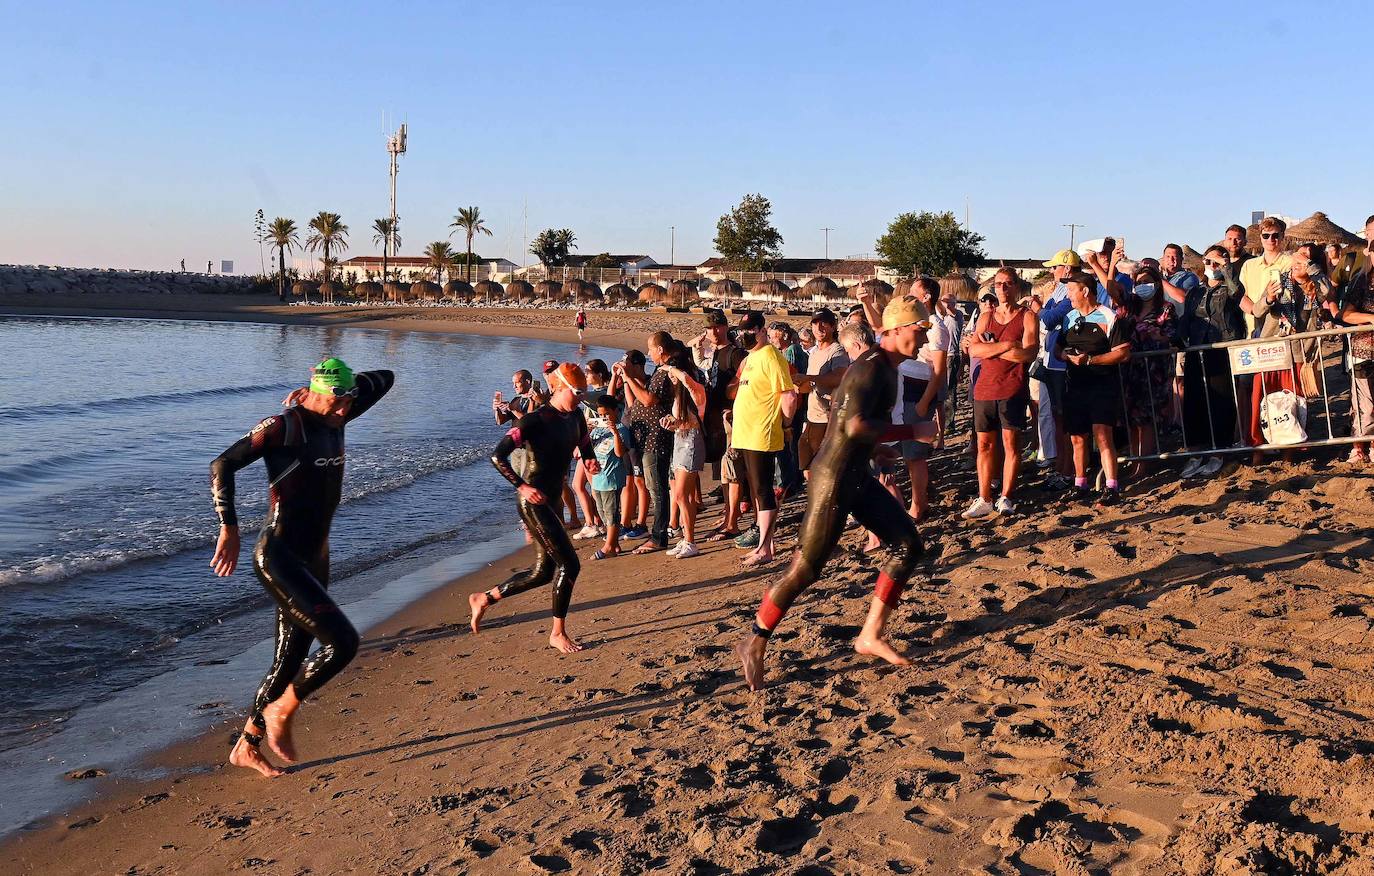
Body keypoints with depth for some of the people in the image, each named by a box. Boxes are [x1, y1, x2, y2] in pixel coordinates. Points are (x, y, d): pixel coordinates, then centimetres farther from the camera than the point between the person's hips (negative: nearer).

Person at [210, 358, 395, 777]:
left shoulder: (335, 420, 7)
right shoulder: (283, 427, -14)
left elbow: (383, 379, 19)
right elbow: (222, 465, -15)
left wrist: (342, 386, 8)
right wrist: (229, 527, -17)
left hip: (314, 558, 9)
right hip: (279, 557, -8)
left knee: (291, 660, 14)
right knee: (343, 641, -19)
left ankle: (247, 746, 30)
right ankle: (281, 710, 4)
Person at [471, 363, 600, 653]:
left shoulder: (575, 417, 8)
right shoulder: (536, 420, -16)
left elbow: (585, 447, 26)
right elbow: (497, 456, -20)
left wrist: (591, 462, 5)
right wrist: (522, 486, -25)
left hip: (551, 501, 9)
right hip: (533, 502, -9)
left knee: (544, 572, 13)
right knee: (569, 564, -9)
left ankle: (483, 599, 28)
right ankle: (558, 634, 6)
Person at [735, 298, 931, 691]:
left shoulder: (886, 366, 12)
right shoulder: (872, 367, -19)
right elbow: (856, 426, -32)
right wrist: (910, 431, -23)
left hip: (859, 477, 10)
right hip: (834, 479, -10)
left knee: (908, 544, 7)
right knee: (805, 568, -3)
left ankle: (871, 635, 14)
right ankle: (754, 644, 12)